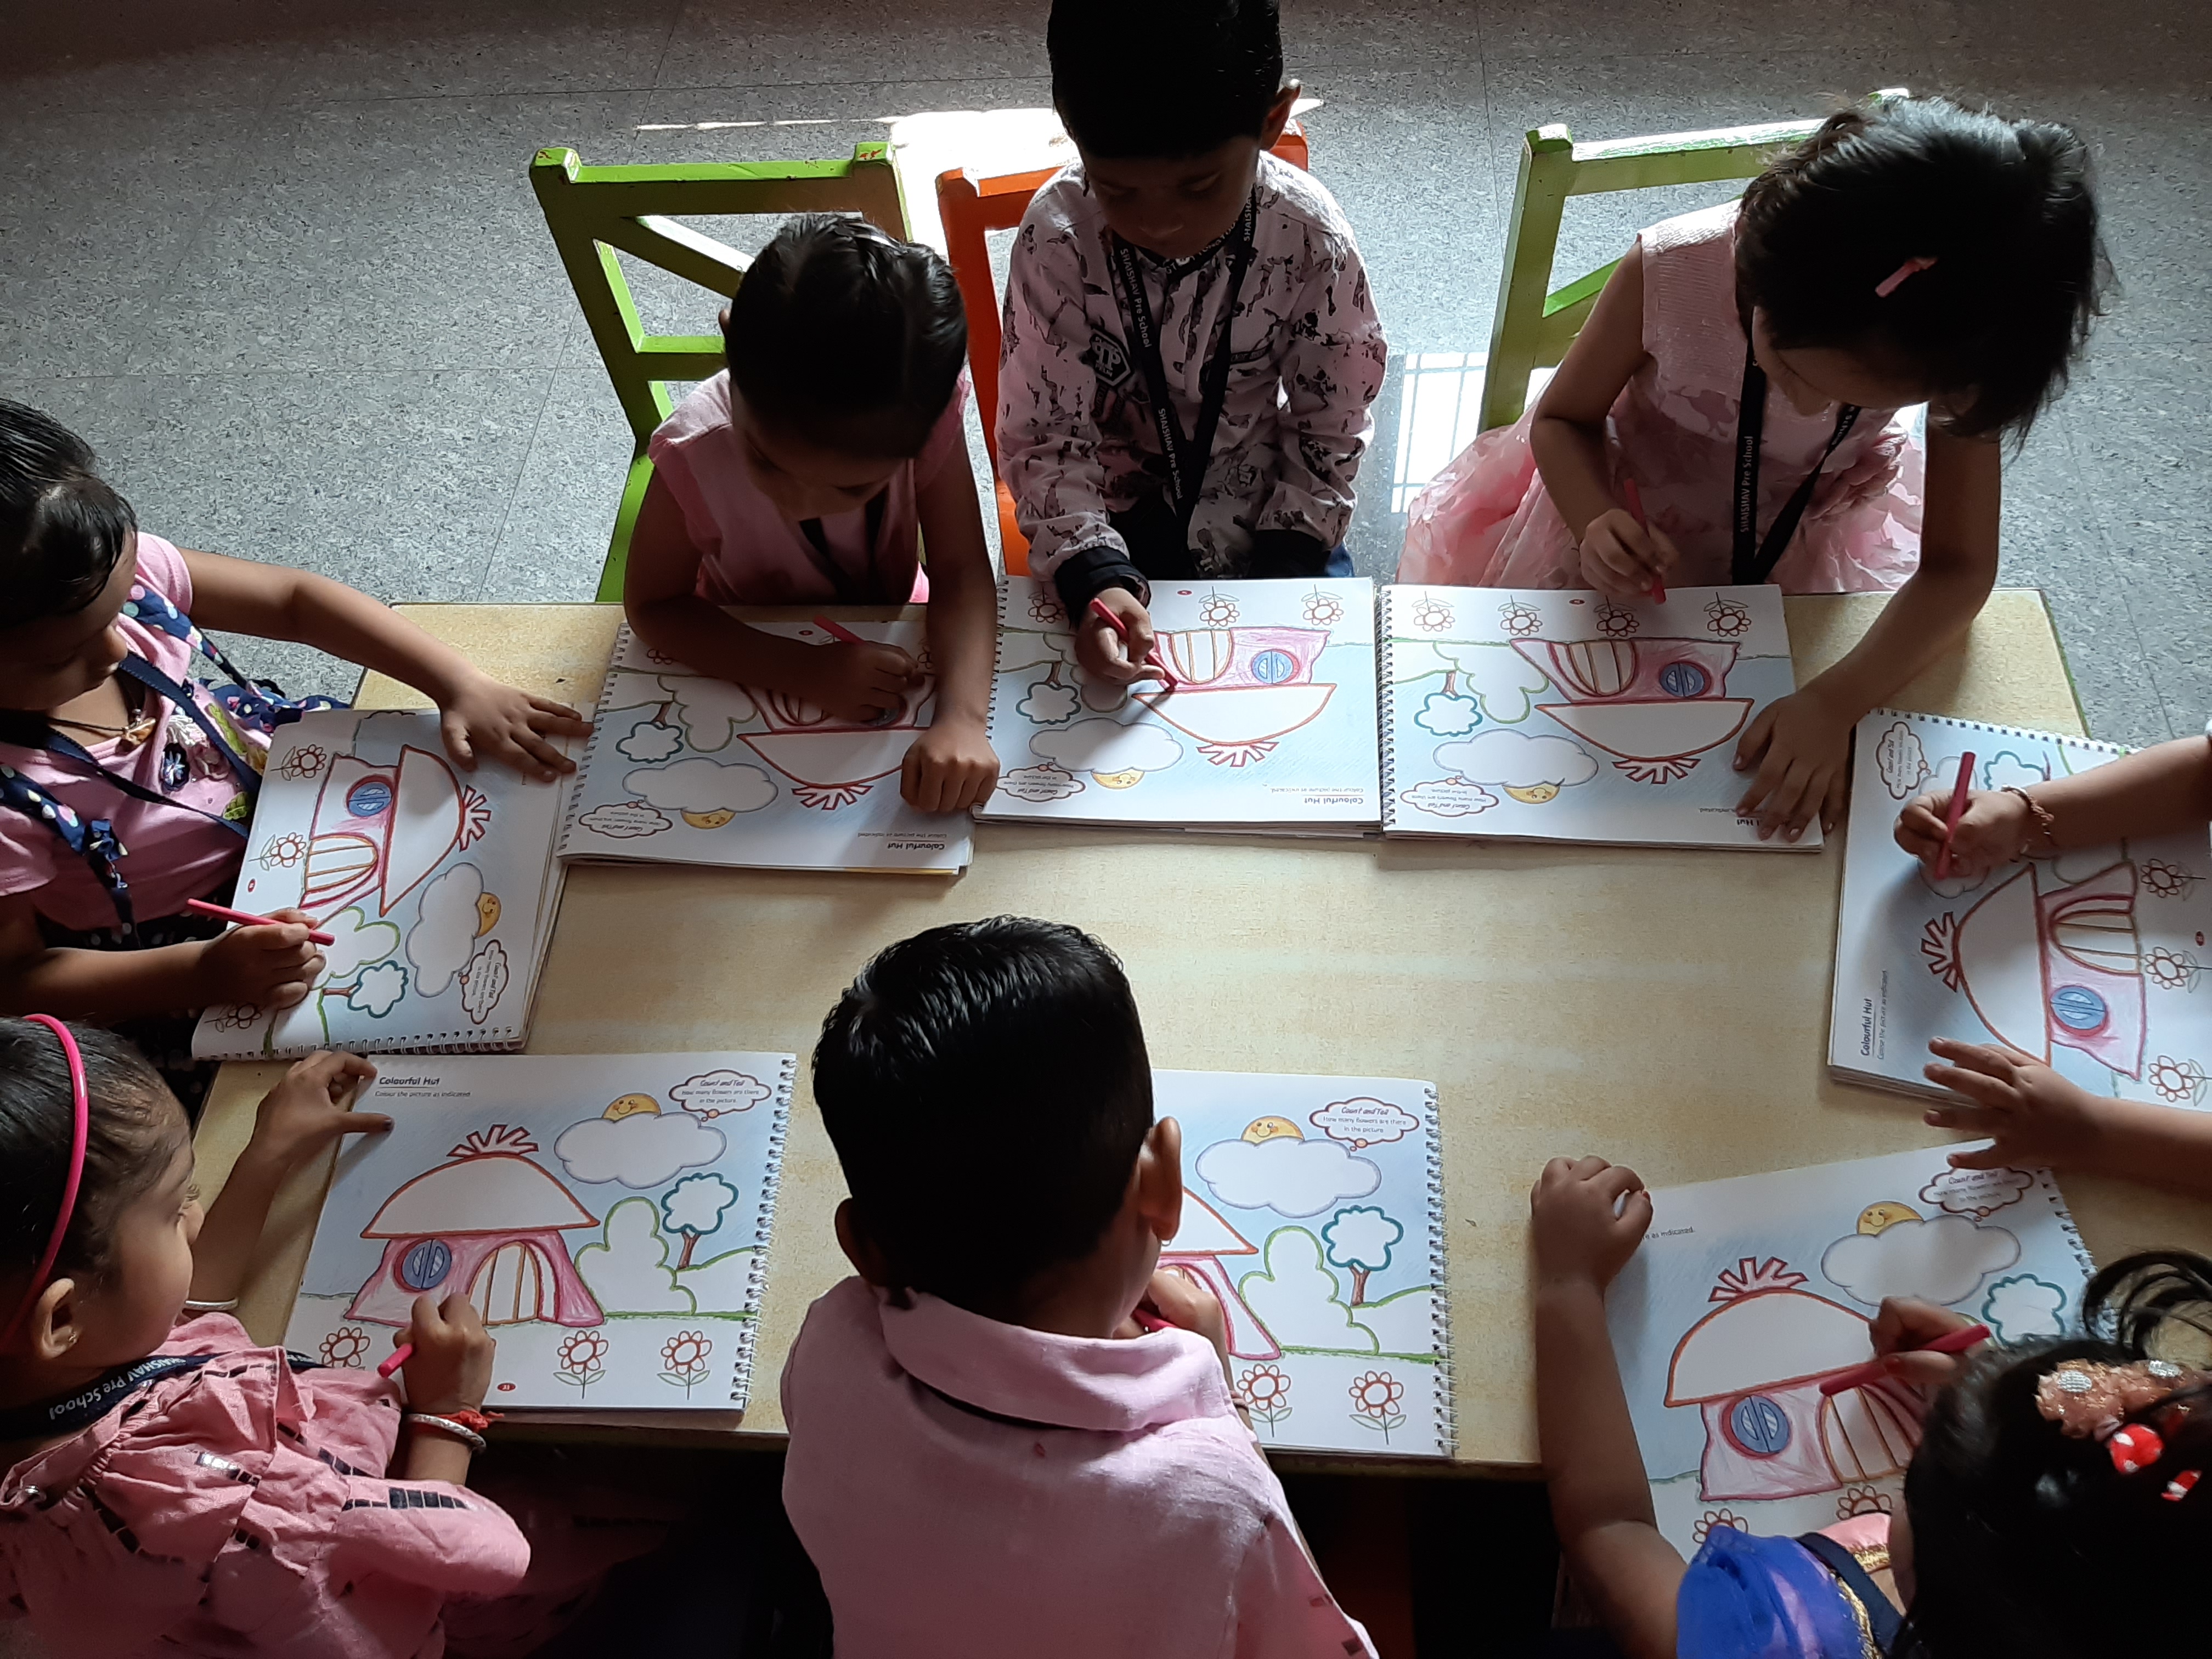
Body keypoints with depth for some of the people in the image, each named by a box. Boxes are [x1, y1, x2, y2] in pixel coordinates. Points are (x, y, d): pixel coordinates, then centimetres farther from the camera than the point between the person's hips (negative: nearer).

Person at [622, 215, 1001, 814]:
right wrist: (809, 671, -34)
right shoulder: (696, 452, -33)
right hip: (756, 665, -2)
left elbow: (961, 570, -27)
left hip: (889, 649, 2)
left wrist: (962, 720, -46)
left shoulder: (923, 413, -31)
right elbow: (653, 605, -20)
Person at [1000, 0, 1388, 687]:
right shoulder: (1055, 239, -23)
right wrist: (1094, 575, -33)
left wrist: (1286, 563, -15)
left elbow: (1332, 423, -7)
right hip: (1116, 506, -1)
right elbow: (1046, 435, -17)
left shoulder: (1310, 235, -20)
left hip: (1265, 499, 1)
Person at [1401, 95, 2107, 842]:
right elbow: (1563, 418, -16)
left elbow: (1957, 567, -23)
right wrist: (1595, 524, -39)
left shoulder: (1962, 341, -30)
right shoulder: (1672, 270, -35)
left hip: (1802, 556, 1)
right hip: (1622, 522, 0)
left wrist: (1833, 703, -40)